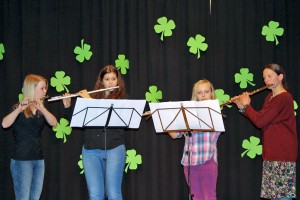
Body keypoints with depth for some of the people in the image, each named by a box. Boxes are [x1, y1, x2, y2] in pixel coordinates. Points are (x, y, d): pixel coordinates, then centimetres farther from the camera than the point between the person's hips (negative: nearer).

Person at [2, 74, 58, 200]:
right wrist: (19, 108, -37)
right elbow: (5, 124, -24)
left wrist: (42, 108, -23)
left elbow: (54, 123, -8)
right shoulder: (18, 108, -5)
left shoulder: (41, 110, 12)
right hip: (21, 160, -6)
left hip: (38, 159, 6)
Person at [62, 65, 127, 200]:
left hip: (114, 149, -2)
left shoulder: (121, 98, 4)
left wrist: (89, 100, -11)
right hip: (91, 150, 3)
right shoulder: (92, 97, 11)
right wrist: (68, 106, -2)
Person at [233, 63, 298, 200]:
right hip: (272, 153, 10)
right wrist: (243, 108, 6)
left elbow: (260, 121, -19)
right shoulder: (270, 97, 15)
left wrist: (246, 105, -4)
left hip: (282, 153, -9)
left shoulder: (284, 98, -15)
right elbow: (260, 119, 18)